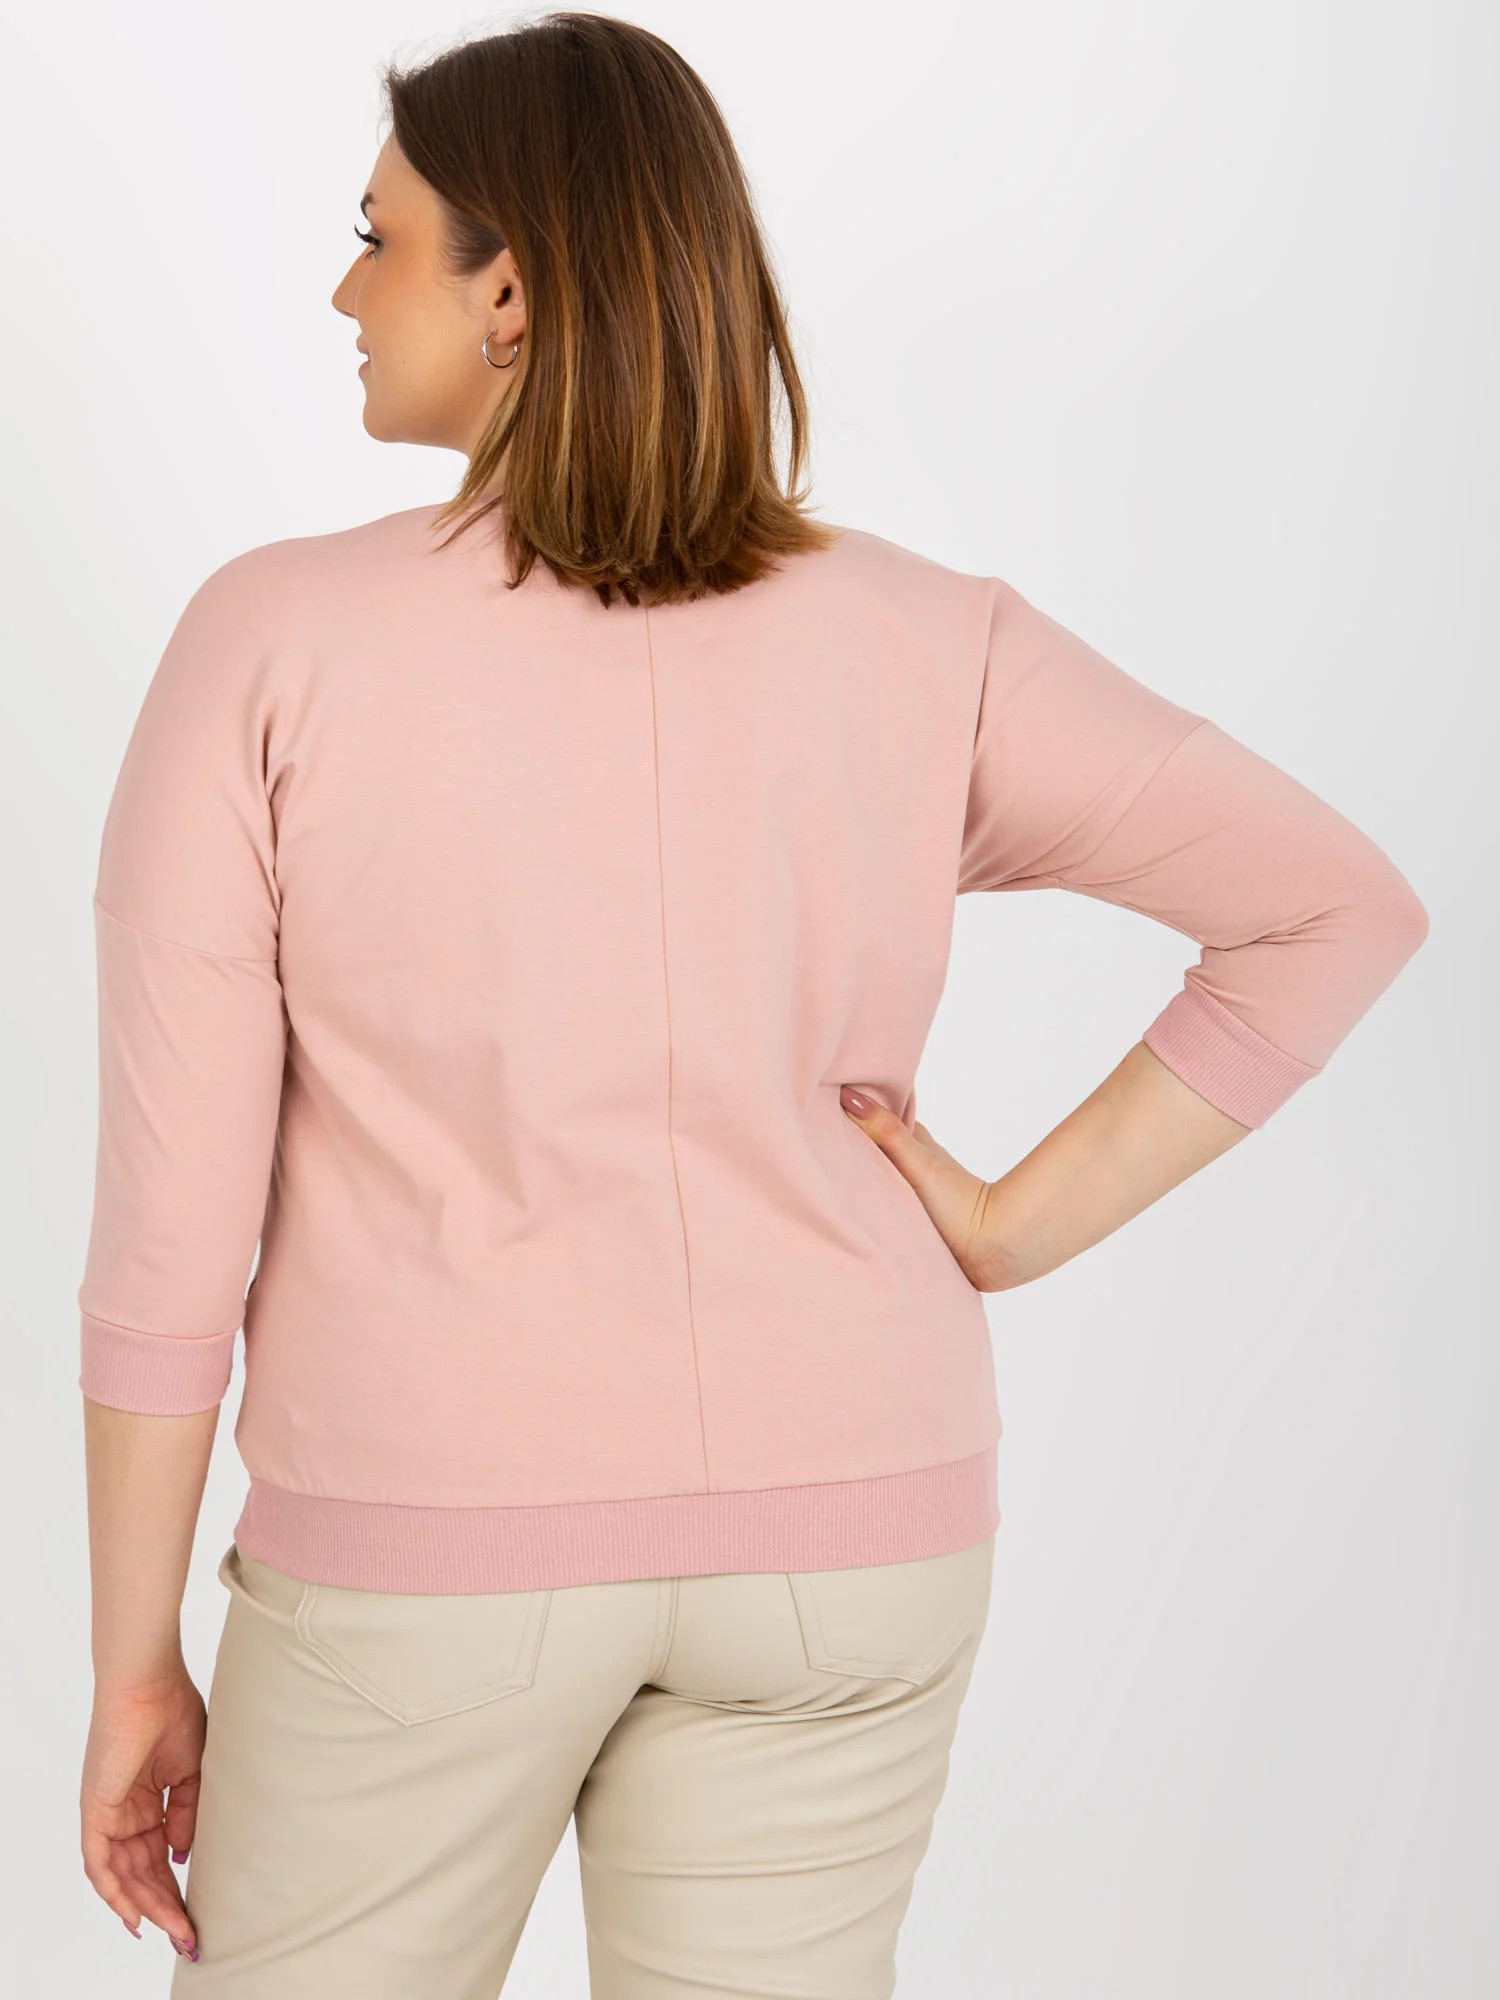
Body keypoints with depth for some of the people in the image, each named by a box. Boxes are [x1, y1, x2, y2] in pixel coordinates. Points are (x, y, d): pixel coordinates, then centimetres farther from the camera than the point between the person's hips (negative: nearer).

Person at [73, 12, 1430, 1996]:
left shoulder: (275, 642, -12)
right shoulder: (924, 645, -4)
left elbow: (170, 1213, -10)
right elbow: (1341, 906, -5)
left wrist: (131, 1662, 0)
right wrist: (1018, 1227, -3)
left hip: (437, 1529, -2)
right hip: (840, 1525, 3)